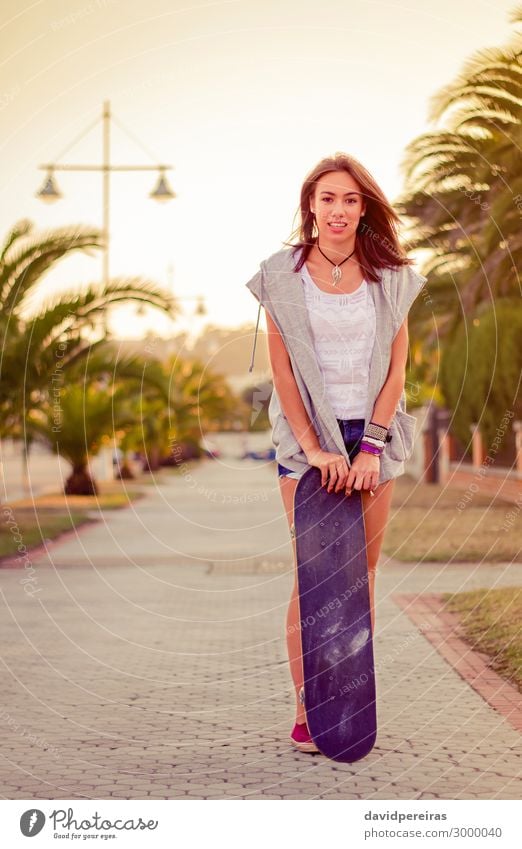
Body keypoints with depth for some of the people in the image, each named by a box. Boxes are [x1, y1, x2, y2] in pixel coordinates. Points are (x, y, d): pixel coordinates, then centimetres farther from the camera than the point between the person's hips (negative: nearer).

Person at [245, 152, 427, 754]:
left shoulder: (390, 277, 6)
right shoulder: (282, 274, 2)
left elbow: (396, 368, 3)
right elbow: (282, 370, -2)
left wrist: (371, 447, -8)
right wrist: (315, 449, -9)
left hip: (373, 434, 2)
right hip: (306, 436, -2)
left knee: (362, 575, 3)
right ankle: (306, 713, -1)